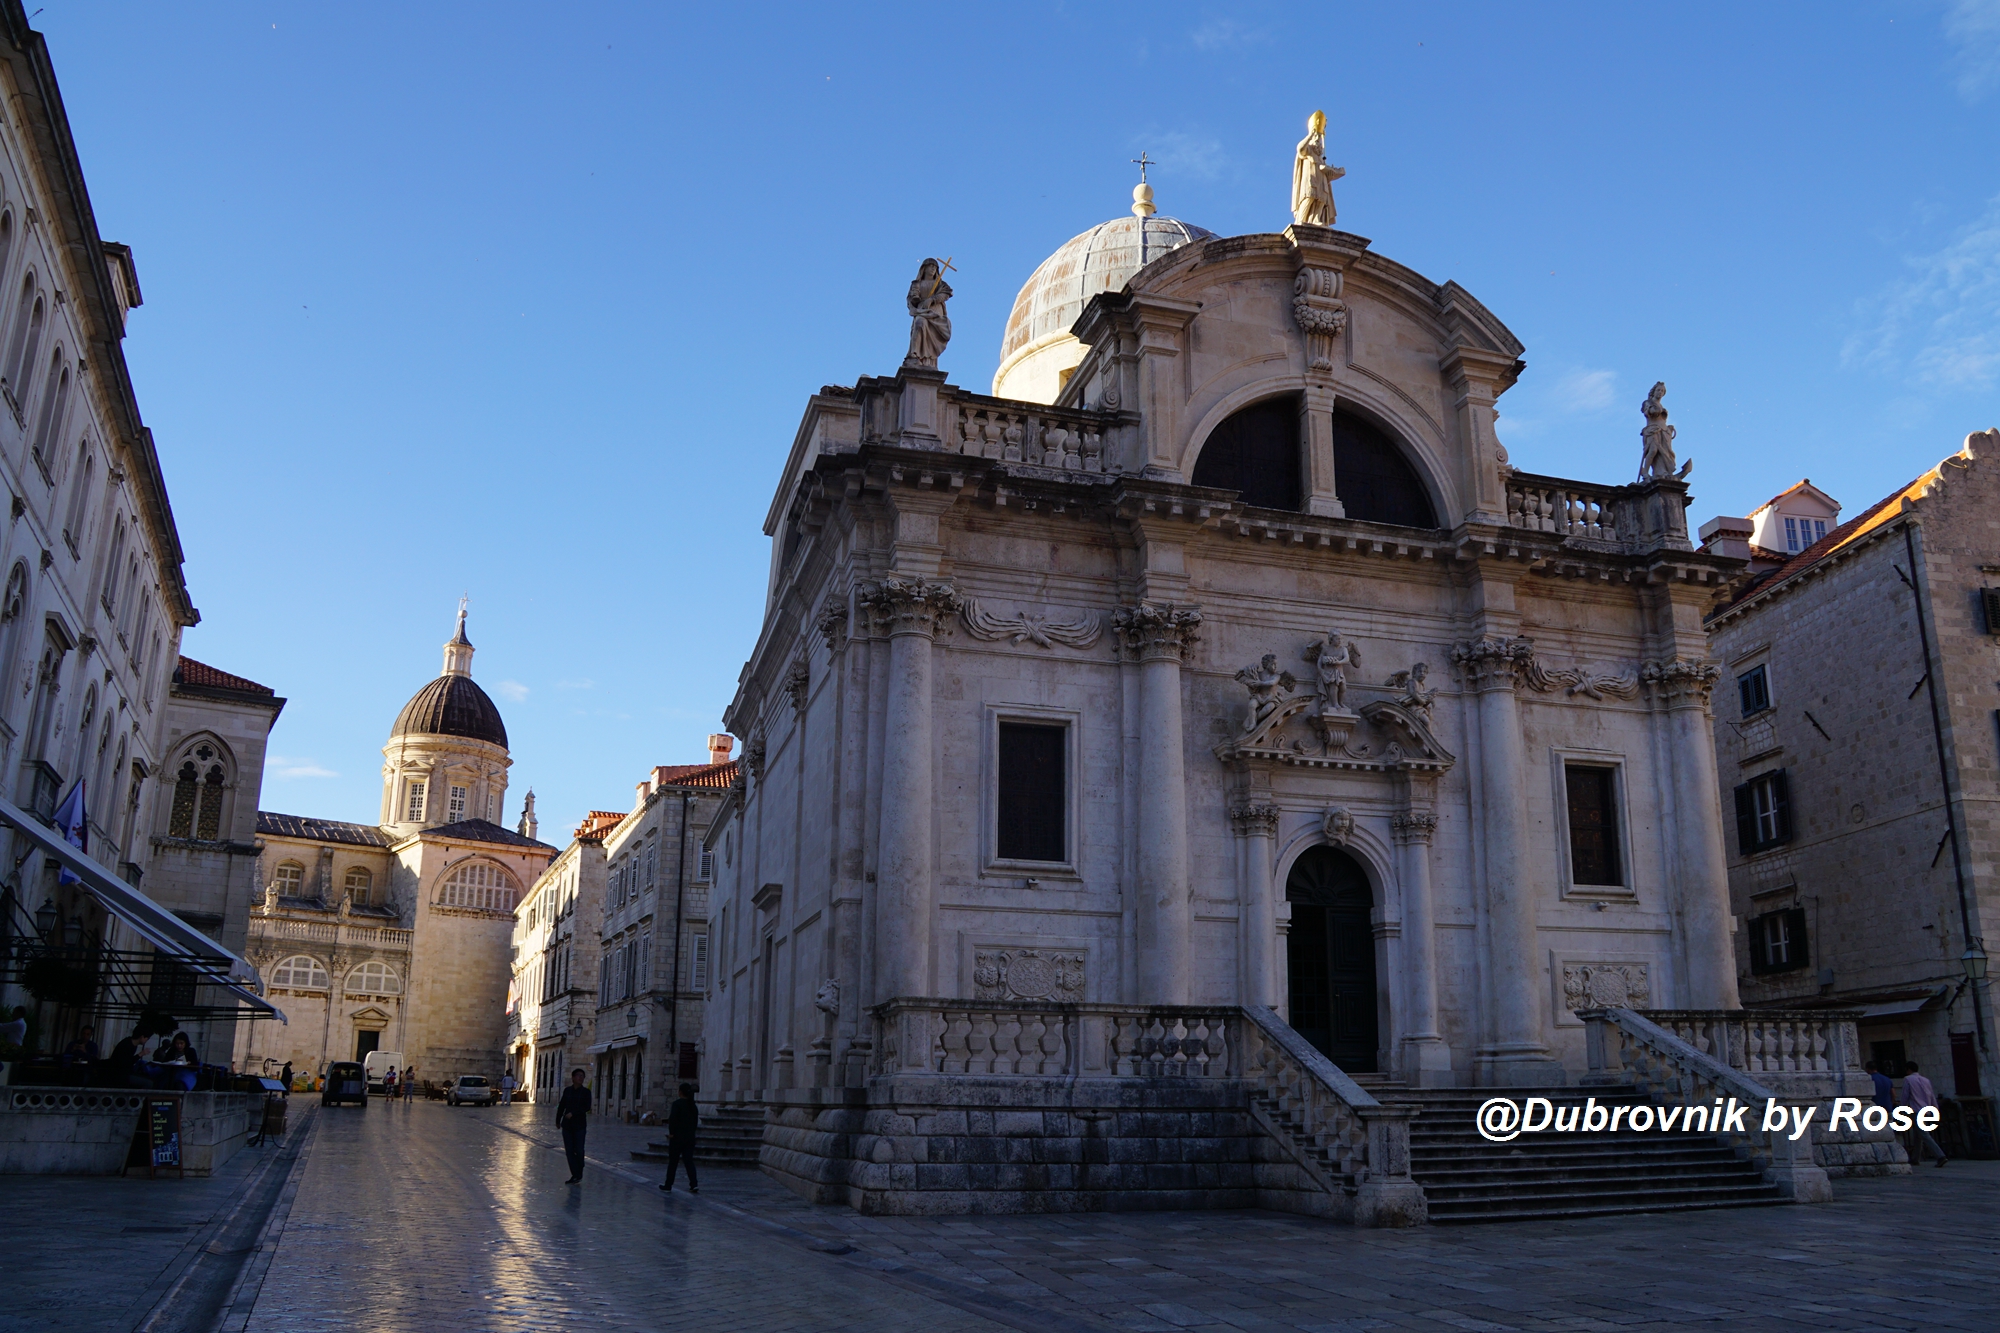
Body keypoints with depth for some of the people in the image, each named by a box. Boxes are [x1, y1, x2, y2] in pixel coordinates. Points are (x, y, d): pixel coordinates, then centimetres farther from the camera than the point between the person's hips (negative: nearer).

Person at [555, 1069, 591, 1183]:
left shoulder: (586, 1092, -3)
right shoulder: (567, 1090, 6)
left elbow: (587, 1107, -12)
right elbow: (561, 1106, 14)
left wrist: (573, 1113, -19)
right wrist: (558, 1121, 17)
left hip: (579, 1124, -3)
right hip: (567, 1124, 3)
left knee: (579, 1150, -5)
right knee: (569, 1150, 2)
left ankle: (578, 1174, 10)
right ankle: (575, 1175, 8)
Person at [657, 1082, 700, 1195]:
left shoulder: (677, 1103, -11)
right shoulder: (693, 1105, 7)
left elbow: (672, 1119, -16)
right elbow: (696, 1121, 10)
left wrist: (671, 1132, -8)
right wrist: (691, 1132, 15)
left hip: (677, 1136, -5)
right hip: (690, 1137, 5)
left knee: (673, 1162, 5)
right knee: (689, 1161, 5)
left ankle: (668, 1185, 13)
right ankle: (694, 1184, -7)